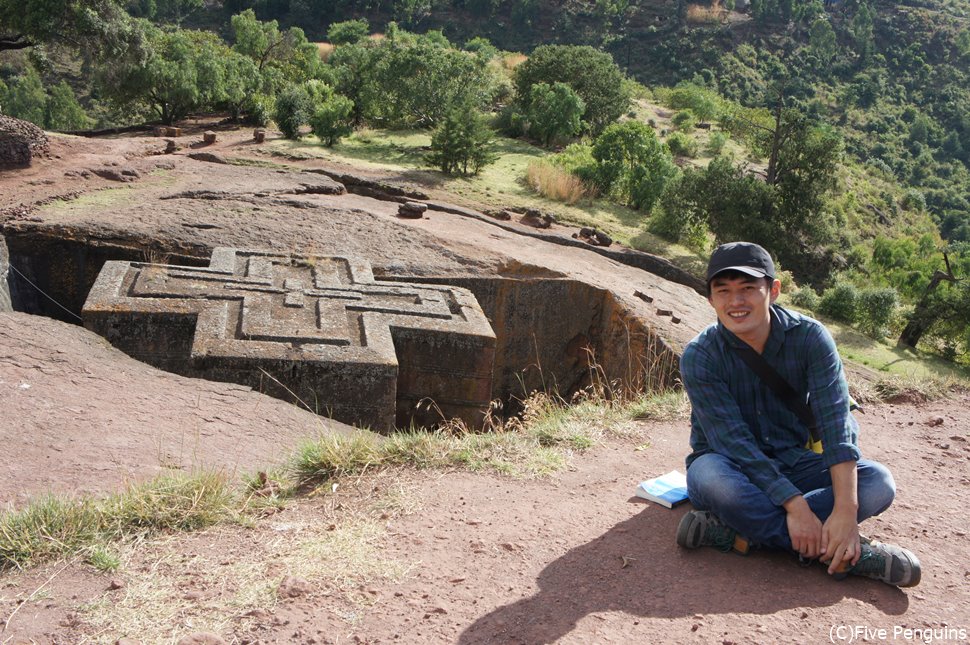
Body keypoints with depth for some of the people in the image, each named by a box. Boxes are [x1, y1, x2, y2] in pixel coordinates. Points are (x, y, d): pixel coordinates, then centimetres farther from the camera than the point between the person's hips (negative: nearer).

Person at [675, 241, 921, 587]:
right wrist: (795, 505, -34)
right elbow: (734, 442, -25)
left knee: (879, 482, -22)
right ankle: (843, 553, -27)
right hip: (732, 467, -3)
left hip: (791, 463, 3)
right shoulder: (700, 357, -18)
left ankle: (740, 531, -28)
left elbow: (836, 421, -21)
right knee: (710, 477, -38)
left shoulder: (810, 337, -12)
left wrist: (845, 510, -34)